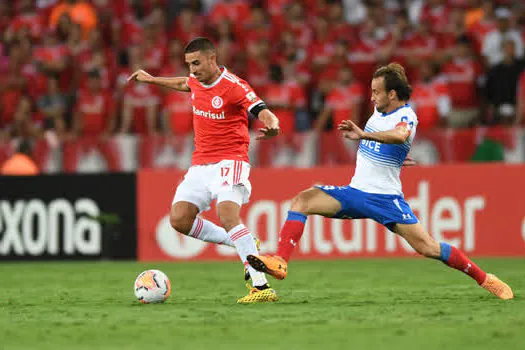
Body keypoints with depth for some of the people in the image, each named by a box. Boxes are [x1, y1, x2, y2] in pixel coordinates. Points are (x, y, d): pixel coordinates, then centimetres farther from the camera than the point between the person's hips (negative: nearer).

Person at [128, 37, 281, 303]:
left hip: (229, 160, -8)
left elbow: (265, 114, -25)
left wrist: (272, 127, -48)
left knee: (227, 215, -29)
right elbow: (184, 84, 33)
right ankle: (242, 245, 11)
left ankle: (261, 287, -33)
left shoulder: (233, 86, -16)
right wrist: (151, 79, 43)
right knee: (179, 219, -5)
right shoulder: (197, 81, 7)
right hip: (200, 163, 8)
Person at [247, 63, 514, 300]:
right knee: (302, 200, -14)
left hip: (385, 198, -7)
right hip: (354, 192, 7)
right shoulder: (380, 109, 9)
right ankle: (280, 262, -23)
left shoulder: (406, 116, -15)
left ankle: (483, 278, 3)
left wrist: (364, 134, -52)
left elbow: (399, 135, -41)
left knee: (427, 247, -14)